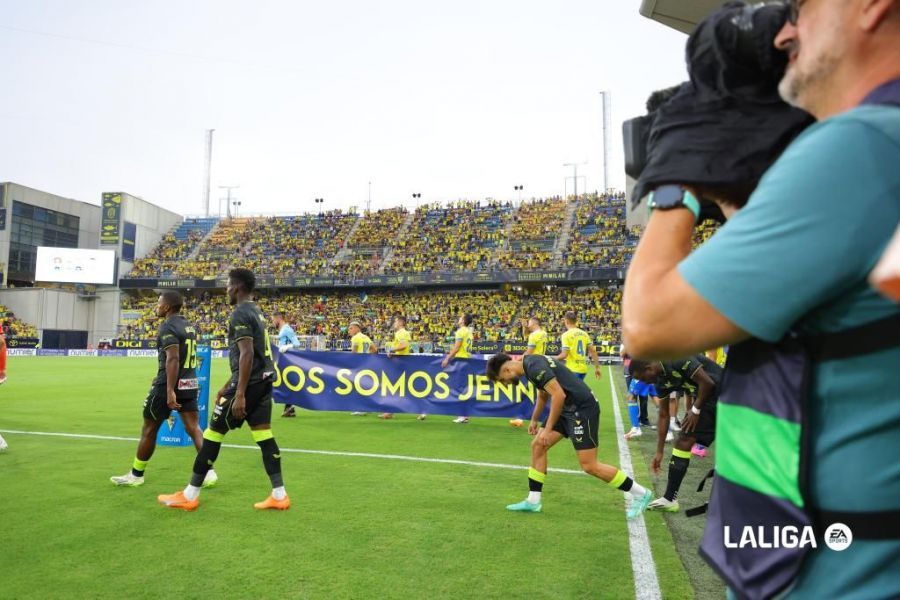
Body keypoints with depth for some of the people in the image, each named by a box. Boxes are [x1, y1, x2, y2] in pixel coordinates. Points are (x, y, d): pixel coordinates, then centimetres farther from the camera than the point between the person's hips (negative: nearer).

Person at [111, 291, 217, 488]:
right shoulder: (189, 326, 13)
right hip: (190, 384, 7)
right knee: (194, 428, 3)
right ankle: (208, 472, -7)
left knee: (149, 429, 10)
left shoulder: (168, 327, -13)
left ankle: (136, 475, 24)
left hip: (169, 385, -7)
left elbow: (172, 359, -24)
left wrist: (169, 390, -27)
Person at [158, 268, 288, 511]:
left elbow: (247, 355, -22)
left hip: (250, 382, -9)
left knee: (213, 432, 2)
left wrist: (239, 394, -24)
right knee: (264, 435, 8)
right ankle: (279, 495, 9)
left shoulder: (240, 314, -12)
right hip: (264, 380, 9)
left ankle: (190, 495, 12)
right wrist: (227, 386, 27)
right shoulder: (256, 312, 18)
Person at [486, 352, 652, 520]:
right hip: (567, 408, 10)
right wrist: (534, 420, 33)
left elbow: (559, 395, -27)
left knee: (589, 466, -6)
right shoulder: (530, 365, 10)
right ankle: (533, 501, 15)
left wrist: (548, 429, -20)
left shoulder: (534, 366, -20)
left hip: (582, 408, -10)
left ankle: (641, 494, 10)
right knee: (537, 446, 7)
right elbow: (543, 394, 27)